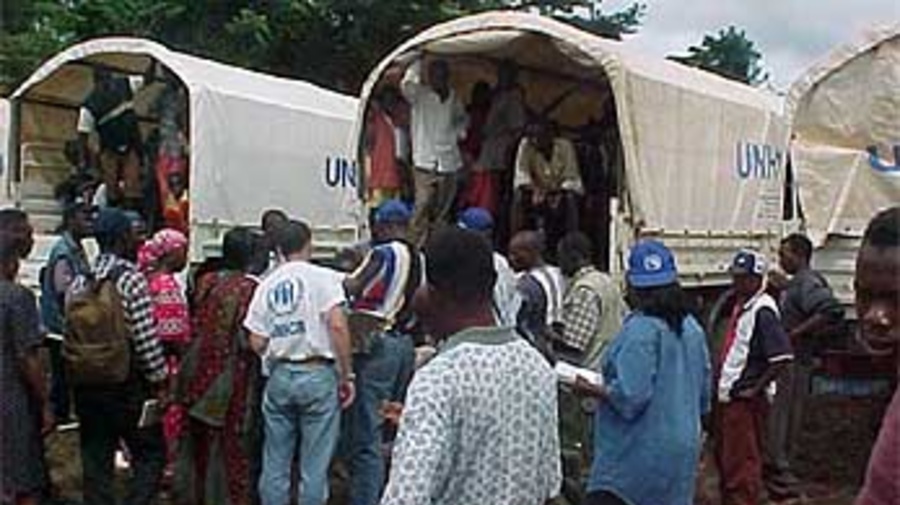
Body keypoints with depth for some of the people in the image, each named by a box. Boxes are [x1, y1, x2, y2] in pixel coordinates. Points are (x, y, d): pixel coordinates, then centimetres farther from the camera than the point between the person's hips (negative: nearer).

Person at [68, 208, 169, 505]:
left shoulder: (79, 284, 4)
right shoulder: (131, 280, -14)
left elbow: (68, 334, 7)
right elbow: (147, 340, -16)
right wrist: (160, 383, -7)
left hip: (87, 387, 6)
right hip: (129, 387, -6)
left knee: (95, 460, 12)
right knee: (150, 455, 5)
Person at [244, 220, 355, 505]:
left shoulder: (266, 285, 8)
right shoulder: (322, 278, -4)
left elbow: (257, 343, 4)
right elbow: (337, 325, -15)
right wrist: (347, 375, -9)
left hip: (279, 375, 4)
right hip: (318, 374, -4)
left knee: (275, 463, 12)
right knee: (314, 466, 3)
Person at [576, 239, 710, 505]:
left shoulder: (641, 329, -18)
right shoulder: (691, 328, 7)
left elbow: (630, 397, -23)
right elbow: (704, 395, 14)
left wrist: (592, 389, -9)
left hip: (639, 452, -8)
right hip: (683, 449, 8)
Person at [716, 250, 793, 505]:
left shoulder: (763, 310, -17)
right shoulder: (740, 306, 10)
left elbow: (782, 357, -24)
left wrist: (756, 388, -19)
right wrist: (722, 381, 13)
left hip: (746, 400, -9)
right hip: (728, 396, 10)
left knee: (742, 465, -2)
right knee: (725, 458, 21)